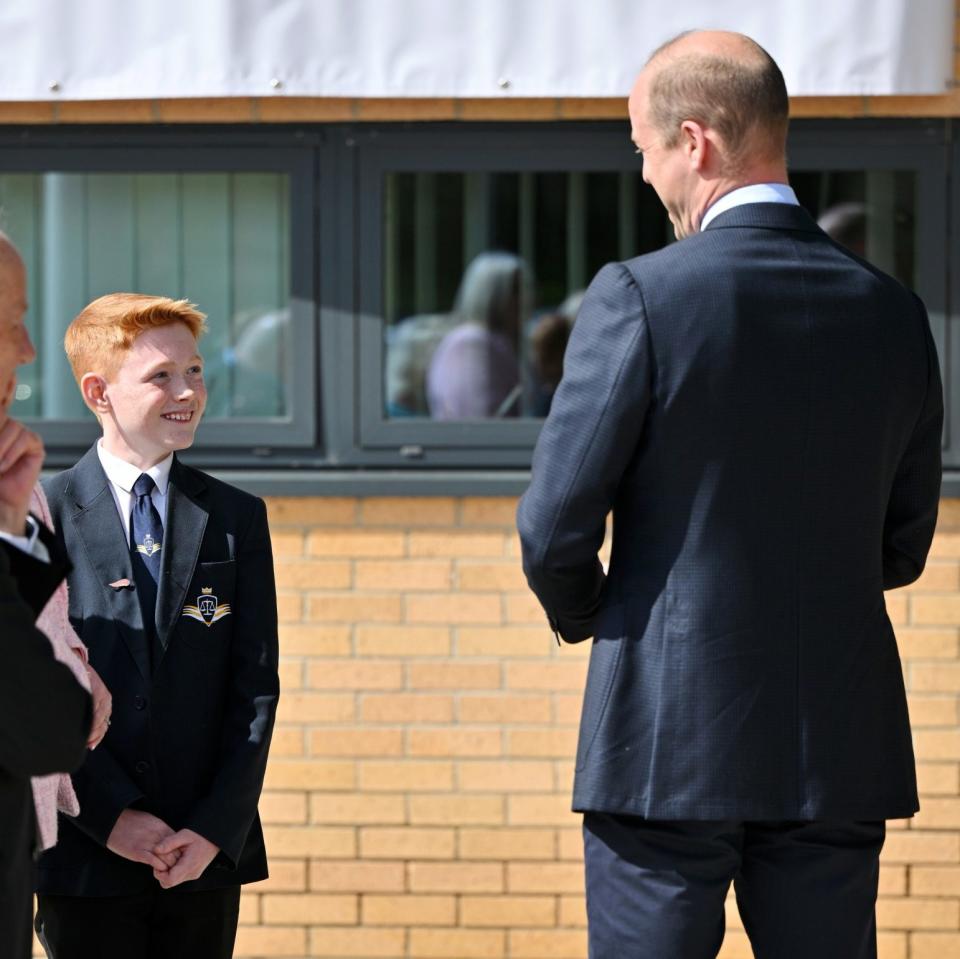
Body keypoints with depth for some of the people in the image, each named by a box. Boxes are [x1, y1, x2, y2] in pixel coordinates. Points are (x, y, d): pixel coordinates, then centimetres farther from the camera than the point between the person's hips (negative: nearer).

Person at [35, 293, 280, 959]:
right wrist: (110, 816, -12)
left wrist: (217, 827, -7)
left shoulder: (237, 518, 8)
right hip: (85, 856, -2)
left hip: (207, 854, 2)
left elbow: (256, 685, 4)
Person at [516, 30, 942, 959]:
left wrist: (584, 617, 12)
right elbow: (902, 547, 13)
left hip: (669, 742, -4)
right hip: (841, 747, 5)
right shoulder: (892, 312, 5)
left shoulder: (640, 297, -11)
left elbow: (554, 528, -8)